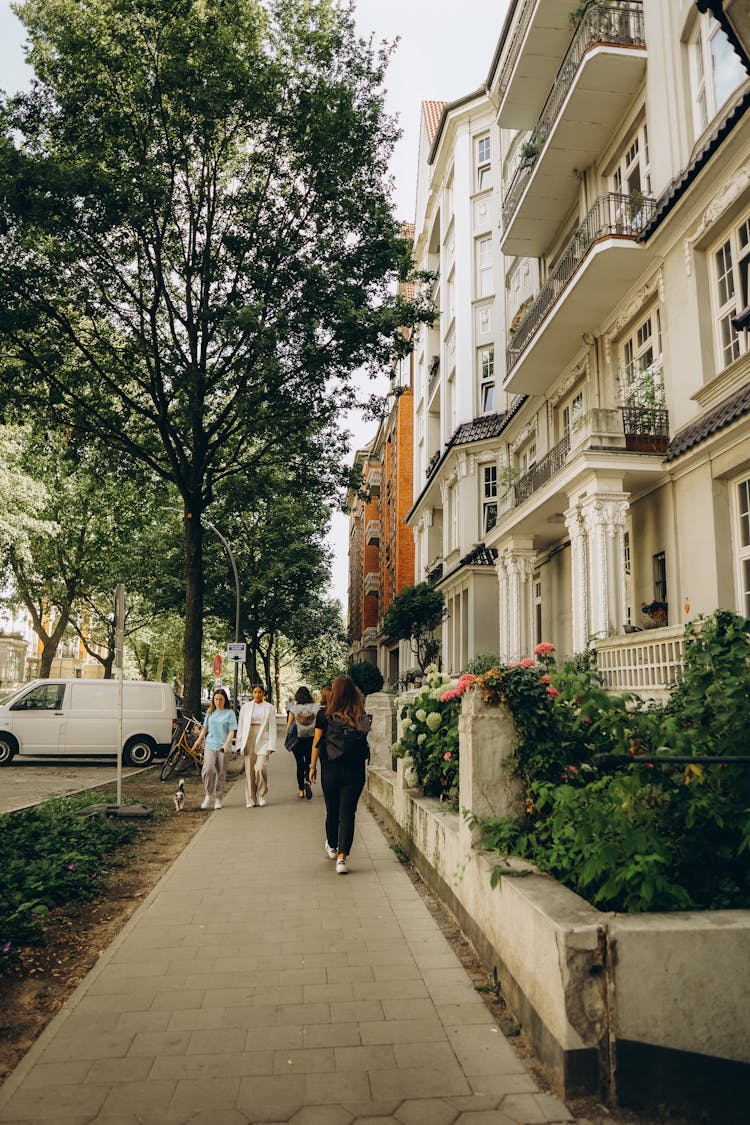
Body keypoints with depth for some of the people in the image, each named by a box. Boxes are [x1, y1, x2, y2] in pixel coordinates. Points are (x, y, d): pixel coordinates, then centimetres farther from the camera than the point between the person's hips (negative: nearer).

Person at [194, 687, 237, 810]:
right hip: (210, 745, 2)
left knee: (221, 773, 3)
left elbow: (232, 731, -3)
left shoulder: (230, 713, 1)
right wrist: (199, 739, 12)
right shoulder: (210, 712, 13)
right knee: (208, 769, -17)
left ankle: (218, 798, 16)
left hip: (222, 746, -2)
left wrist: (226, 744, -16)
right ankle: (209, 794, 1)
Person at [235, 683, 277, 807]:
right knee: (249, 771, 2)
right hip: (249, 741, 2)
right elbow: (240, 726, 11)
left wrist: (271, 745, -4)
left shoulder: (269, 708, 4)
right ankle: (250, 800, 11)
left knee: (260, 768, -14)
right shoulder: (245, 707, 8)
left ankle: (262, 795, 9)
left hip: (263, 741, -2)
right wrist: (239, 744, 6)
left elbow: (272, 727, 2)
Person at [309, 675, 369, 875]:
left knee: (332, 811, 17)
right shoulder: (361, 716, -1)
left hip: (330, 770, 0)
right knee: (347, 813, 2)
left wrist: (312, 766, 7)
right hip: (355, 771, 0)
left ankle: (332, 847, 40)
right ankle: (342, 858, -6)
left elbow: (317, 742, 0)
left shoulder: (324, 714, -4)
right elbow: (364, 741, -4)